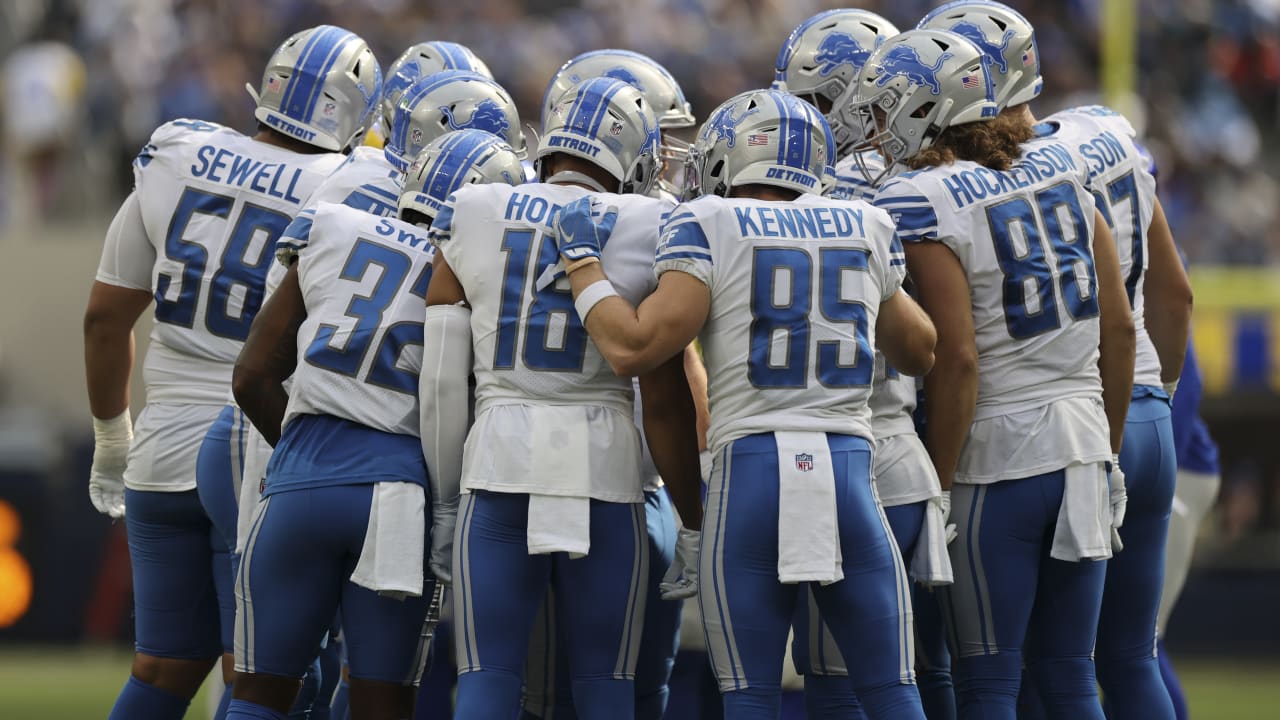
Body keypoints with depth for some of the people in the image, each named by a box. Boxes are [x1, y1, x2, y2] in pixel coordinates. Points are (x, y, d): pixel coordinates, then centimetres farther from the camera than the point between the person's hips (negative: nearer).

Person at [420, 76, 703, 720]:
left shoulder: (473, 221, 6)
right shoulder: (644, 237, 1)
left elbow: (441, 377, 5)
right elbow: (665, 402, 1)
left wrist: (443, 495, 13)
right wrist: (693, 522, 9)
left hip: (498, 466, 1)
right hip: (603, 471, -1)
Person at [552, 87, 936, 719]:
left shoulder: (709, 227, 1)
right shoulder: (864, 229, 12)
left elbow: (633, 347, -7)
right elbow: (920, 352, 26)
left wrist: (581, 259, 7)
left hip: (750, 476, -2)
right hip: (848, 472, 2)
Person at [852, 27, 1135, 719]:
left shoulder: (921, 206, -13)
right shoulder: (1059, 170, 7)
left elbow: (958, 360, -18)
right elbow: (1119, 329, 9)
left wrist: (937, 490, -12)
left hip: (997, 455, -6)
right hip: (1082, 434, 6)